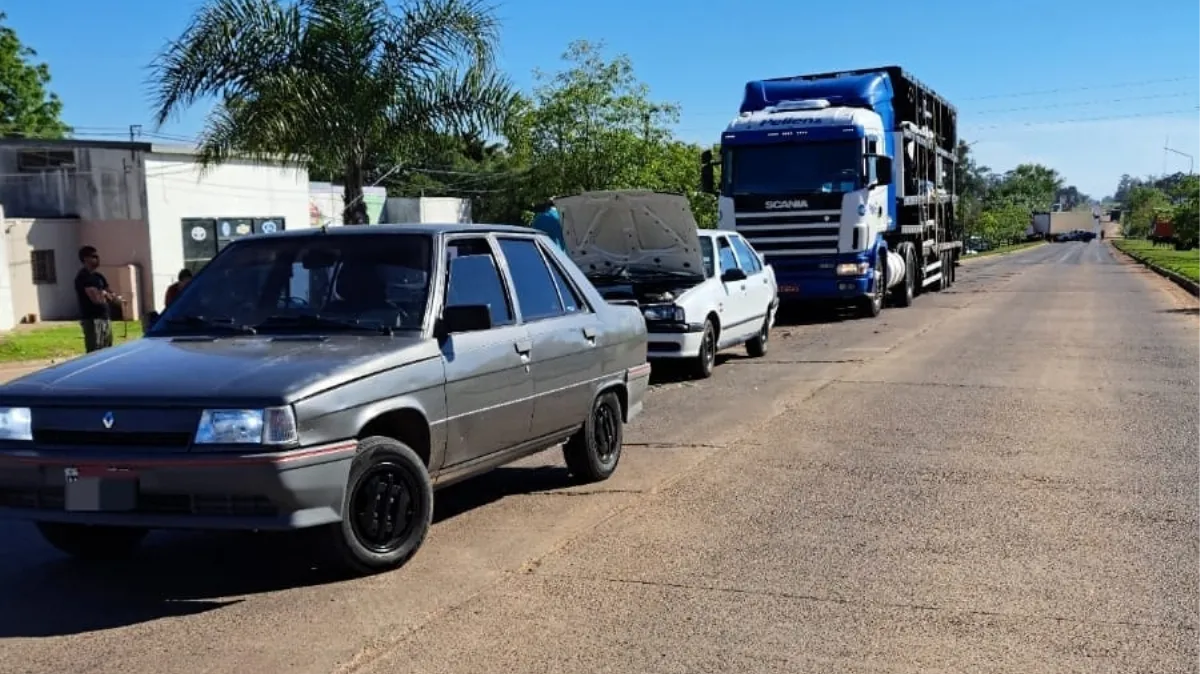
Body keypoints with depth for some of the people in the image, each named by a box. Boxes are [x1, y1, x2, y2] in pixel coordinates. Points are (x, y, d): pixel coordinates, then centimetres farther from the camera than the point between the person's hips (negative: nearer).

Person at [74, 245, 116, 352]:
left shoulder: (98, 276, 16)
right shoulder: (83, 277, -11)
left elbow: (113, 297, 17)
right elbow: (96, 298, -21)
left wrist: (102, 294, -3)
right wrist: (104, 293, -1)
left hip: (105, 318, 9)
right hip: (92, 320, -9)